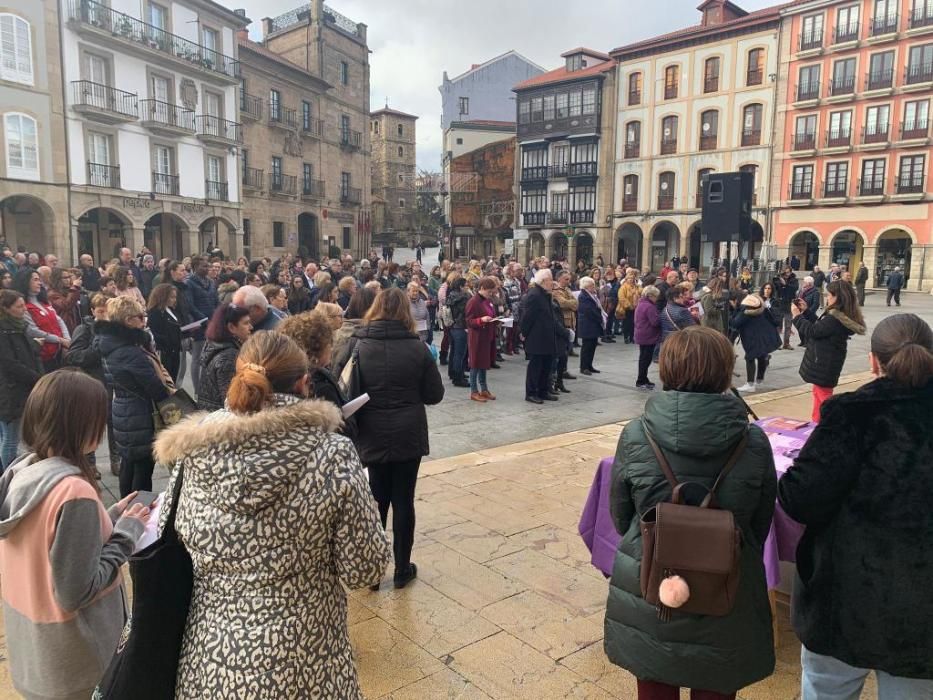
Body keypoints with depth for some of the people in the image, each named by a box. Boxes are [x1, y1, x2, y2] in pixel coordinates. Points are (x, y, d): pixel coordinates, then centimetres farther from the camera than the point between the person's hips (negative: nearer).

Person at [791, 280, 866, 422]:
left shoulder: (835, 319, -27)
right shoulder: (840, 316, 5)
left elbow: (813, 331, -22)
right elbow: (818, 327, 15)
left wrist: (797, 315, -11)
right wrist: (806, 311, 10)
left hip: (824, 365, -11)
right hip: (824, 362, 11)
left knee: (823, 395, 0)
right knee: (818, 393, 22)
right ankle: (816, 423, 35)